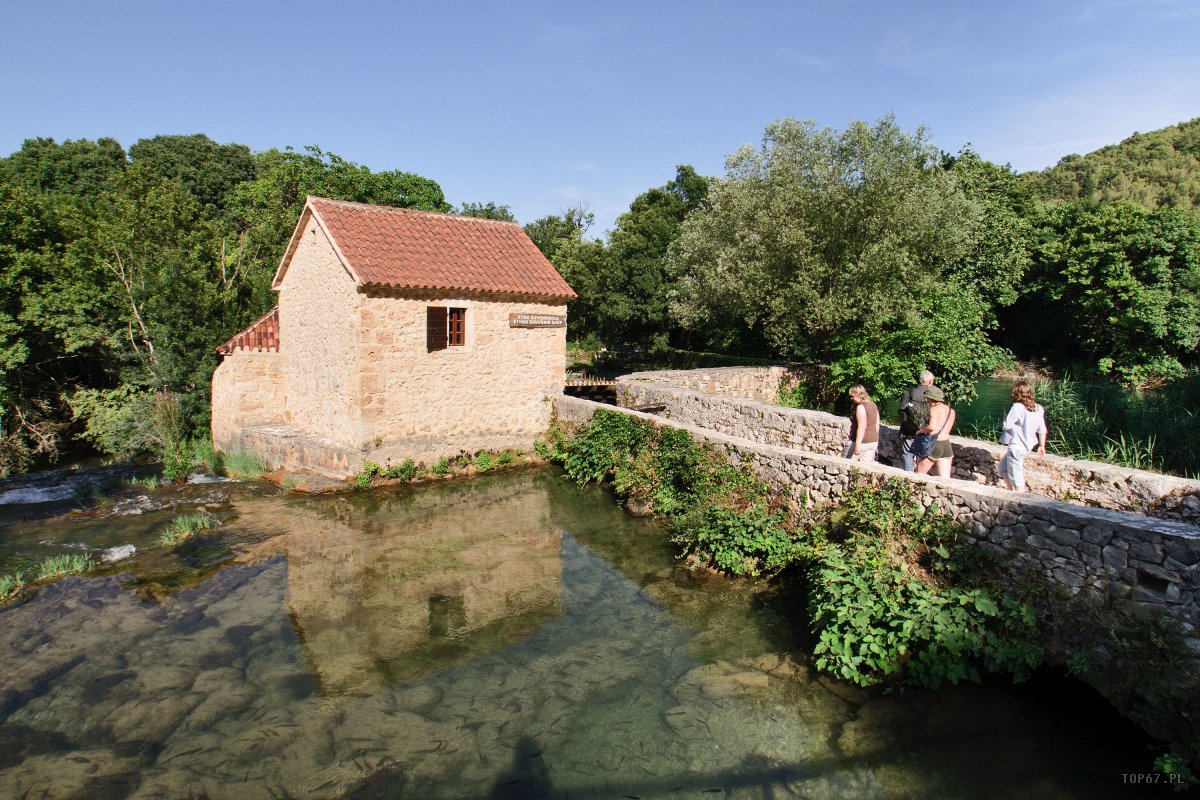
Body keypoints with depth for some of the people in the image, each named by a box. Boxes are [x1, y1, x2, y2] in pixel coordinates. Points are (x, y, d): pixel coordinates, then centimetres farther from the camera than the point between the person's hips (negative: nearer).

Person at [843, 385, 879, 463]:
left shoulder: (860, 407, -16)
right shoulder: (873, 405, 11)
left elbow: (862, 427, -23)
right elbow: (877, 424, 17)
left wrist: (857, 445, -26)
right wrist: (875, 439, 25)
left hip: (862, 442, -8)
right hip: (873, 441, 8)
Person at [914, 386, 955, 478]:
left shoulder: (934, 409, -11)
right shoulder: (951, 411, 12)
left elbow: (932, 426, -26)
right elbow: (946, 429, 16)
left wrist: (921, 430, -9)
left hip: (933, 445, -7)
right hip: (947, 445, 7)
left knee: (920, 474, 8)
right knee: (945, 478, 6)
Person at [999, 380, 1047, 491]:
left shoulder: (1018, 407, -20)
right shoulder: (1038, 409, 4)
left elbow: (1007, 425, -18)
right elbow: (1042, 430, 9)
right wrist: (1042, 446, 18)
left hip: (1016, 446, -9)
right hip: (1027, 445, 9)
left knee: (1016, 476, 0)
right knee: (1003, 466, 24)